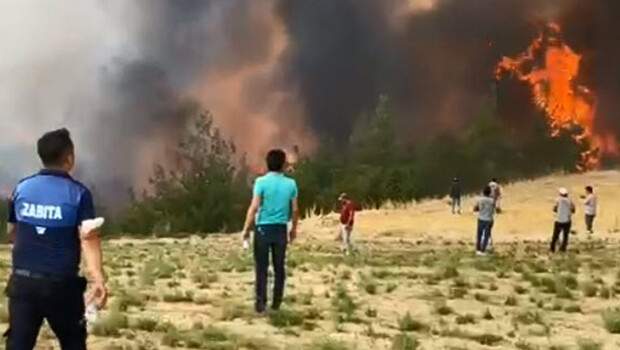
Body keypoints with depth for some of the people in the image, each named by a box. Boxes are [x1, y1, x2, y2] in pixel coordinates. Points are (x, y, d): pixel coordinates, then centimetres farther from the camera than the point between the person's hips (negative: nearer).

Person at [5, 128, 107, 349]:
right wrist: (98, 279, -25)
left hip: (22, 281, 3)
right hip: (61, 284, -3)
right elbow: (88, 239, -18)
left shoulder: (21, 188, 4)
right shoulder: (78, 193, -8)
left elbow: (11, 233, 15)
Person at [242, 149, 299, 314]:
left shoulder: (261, 182, -8)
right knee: (279, 267, 11)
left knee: (262, 268, 3)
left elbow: (254, 207, -13)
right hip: (281, 229, 3)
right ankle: (277, 302, 16)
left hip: (263, 228, -2)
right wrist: (294, 229, 19)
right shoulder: (291, 183, 1)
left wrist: (246, 229, -6)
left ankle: (261, 303, 2)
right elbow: (295, 210, 5)